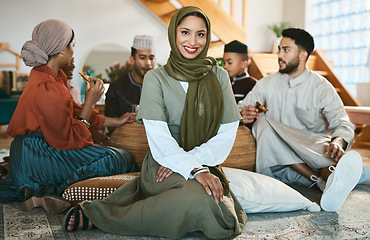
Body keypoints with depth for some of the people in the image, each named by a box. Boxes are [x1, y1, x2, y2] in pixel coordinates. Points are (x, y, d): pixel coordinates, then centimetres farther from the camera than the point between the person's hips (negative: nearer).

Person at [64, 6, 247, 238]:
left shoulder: (219, 76, 6)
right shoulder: (156, 78, -2)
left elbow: (228, 133, 1)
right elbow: (159, 138, -12)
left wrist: (191, 158, -13)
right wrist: (194, 170, -25)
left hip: (206, 164, 6)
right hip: (163, 165, -6)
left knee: (231, 221, -20)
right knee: (200, 200, -34)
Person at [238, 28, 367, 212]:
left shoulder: (322, 87, 1)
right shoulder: (267, 83, 10)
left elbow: (343, 123, -12)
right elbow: (240, 109, 12)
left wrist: (338, 142, -37)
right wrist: (243, 115, -15)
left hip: (313, 150, -1)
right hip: (276, 161, 2)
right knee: (262, 122, -28)